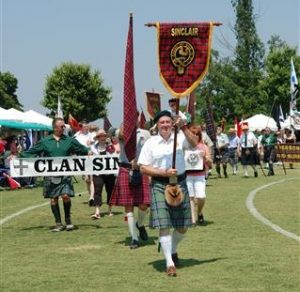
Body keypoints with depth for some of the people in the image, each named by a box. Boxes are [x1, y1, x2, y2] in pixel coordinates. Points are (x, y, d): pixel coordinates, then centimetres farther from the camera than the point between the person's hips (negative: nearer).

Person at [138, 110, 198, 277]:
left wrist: (183, 127, -30)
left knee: (182, 226, 10)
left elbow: (194, 143, -18)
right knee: (164, 225, -9)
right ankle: (170, 263, -2)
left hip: (180, 183, 2)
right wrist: (164, 172, -13)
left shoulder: (180, 138, 2)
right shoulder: (151, 143, 0)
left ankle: (173, 250, 39)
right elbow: (143, 168, -2)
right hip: (160, 185, -2)